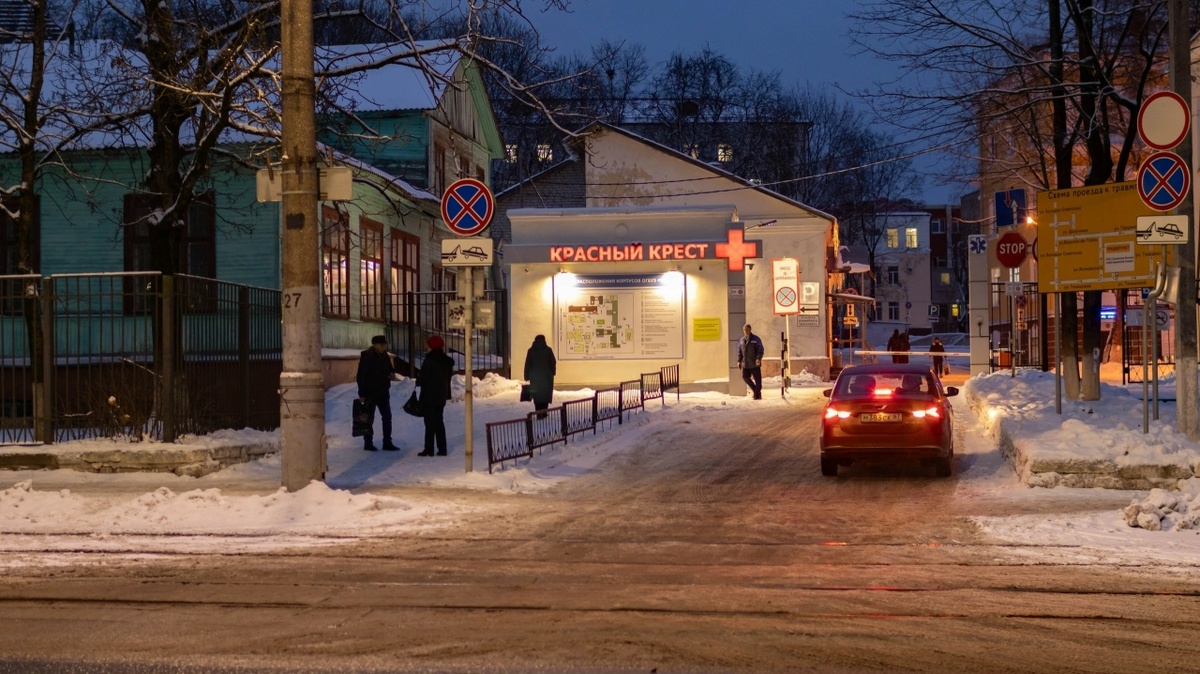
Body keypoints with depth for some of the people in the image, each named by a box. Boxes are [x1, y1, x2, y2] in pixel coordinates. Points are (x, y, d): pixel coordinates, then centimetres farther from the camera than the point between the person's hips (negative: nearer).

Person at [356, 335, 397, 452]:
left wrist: (391, 373, -3)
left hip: (383, 392, 7)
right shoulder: (366, 356, -12)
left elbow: (390, 370, 23)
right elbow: (361, 376, -14)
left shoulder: (385, 356, 9)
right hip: (370, 393, -7)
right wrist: (362, 393, -17)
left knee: (387, 417, 7)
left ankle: (387, 442, 14)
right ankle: (368, 443, 9)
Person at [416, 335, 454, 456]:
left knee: (430, 423, -3)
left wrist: (418, 381, 5)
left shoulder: (429, 360, -16)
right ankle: (442, 449, 11)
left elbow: (422, 377, -16)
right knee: (439, 421, 13)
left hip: (429, 396, -7)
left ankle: (429, 449, -4)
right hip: (441, 396, 7)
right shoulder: (447, 362, 7)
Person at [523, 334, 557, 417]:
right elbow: (553, 363, -2)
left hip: (534, 376, 1)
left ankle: (539, 414, -2)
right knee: (545, 394, 7)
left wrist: (527, 376, 5)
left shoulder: (531, 351, 2)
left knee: (537, 395, 6)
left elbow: (527, 364, 1)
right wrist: (553, 372, 10)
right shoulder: (548, 350, -2)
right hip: (546, 376, -1)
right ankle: (543, 413, 0)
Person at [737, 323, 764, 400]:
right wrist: (739, 361, 10)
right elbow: (739, 351, 17)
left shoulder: (755, 339, -3)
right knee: (745, 377, 2)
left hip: (754, 364, -5)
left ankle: (757, 394, 7)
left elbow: (760, 350, -8)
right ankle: (755, 390, 20)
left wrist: (758, 358, -21)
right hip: (745, 364, 5)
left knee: (757, 379, -2)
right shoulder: (741, 340, 12)